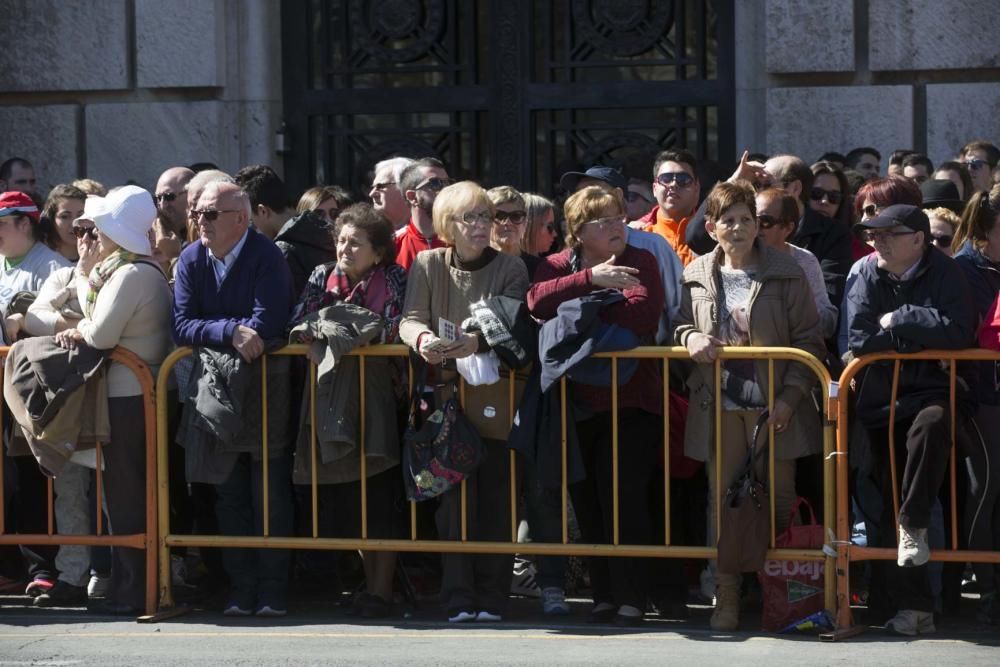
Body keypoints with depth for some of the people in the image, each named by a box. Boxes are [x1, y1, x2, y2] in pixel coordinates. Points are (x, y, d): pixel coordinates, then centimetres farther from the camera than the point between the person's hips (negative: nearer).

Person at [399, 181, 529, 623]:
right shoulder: (428, 265, 7)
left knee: (494, 495, -2)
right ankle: (458, 597, -3)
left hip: (495, 399, 0)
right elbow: (410, 320, -2)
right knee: (453, 495, -6)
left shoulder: (511, 269, 3)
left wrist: (479, 342, -31)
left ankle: (491, 597, 4)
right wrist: (423, 339, -26)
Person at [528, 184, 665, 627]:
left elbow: (642, 315, -17)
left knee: (623, 499, -9)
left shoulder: (640, 262, 2)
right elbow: (539, 301, -14)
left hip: (631, 402, -3)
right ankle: (603, 594, 16)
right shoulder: (557, 265, 9)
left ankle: (631, 598, -2)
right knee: (587, 502, 7)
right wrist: (590, 280, -24)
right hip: (578, 403, 3)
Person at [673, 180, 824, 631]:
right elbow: (681, 323, 19)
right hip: (718, 406, 2)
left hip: (774, 407, -2)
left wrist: (790, 396, -11)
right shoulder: (696, 277, 7)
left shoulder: (785, 274, -1)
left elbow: (809, 340, -2)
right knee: (722, 500, 3)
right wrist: (690, 338, -6)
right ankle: (726, 598, 9)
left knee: (779, 500, 3)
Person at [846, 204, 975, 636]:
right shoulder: (869, 277, 2)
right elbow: (858, 340, -10)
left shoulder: (944, 275, -5)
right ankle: (912, 605, 7)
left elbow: (957, 332, -22)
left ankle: (914, 521, -21)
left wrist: (898, 321, -15)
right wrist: (918, 335, -12)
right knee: (889, 505, 0)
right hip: (881, 403, 4)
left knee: (931, 423, -39)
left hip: (931, 393, -3)